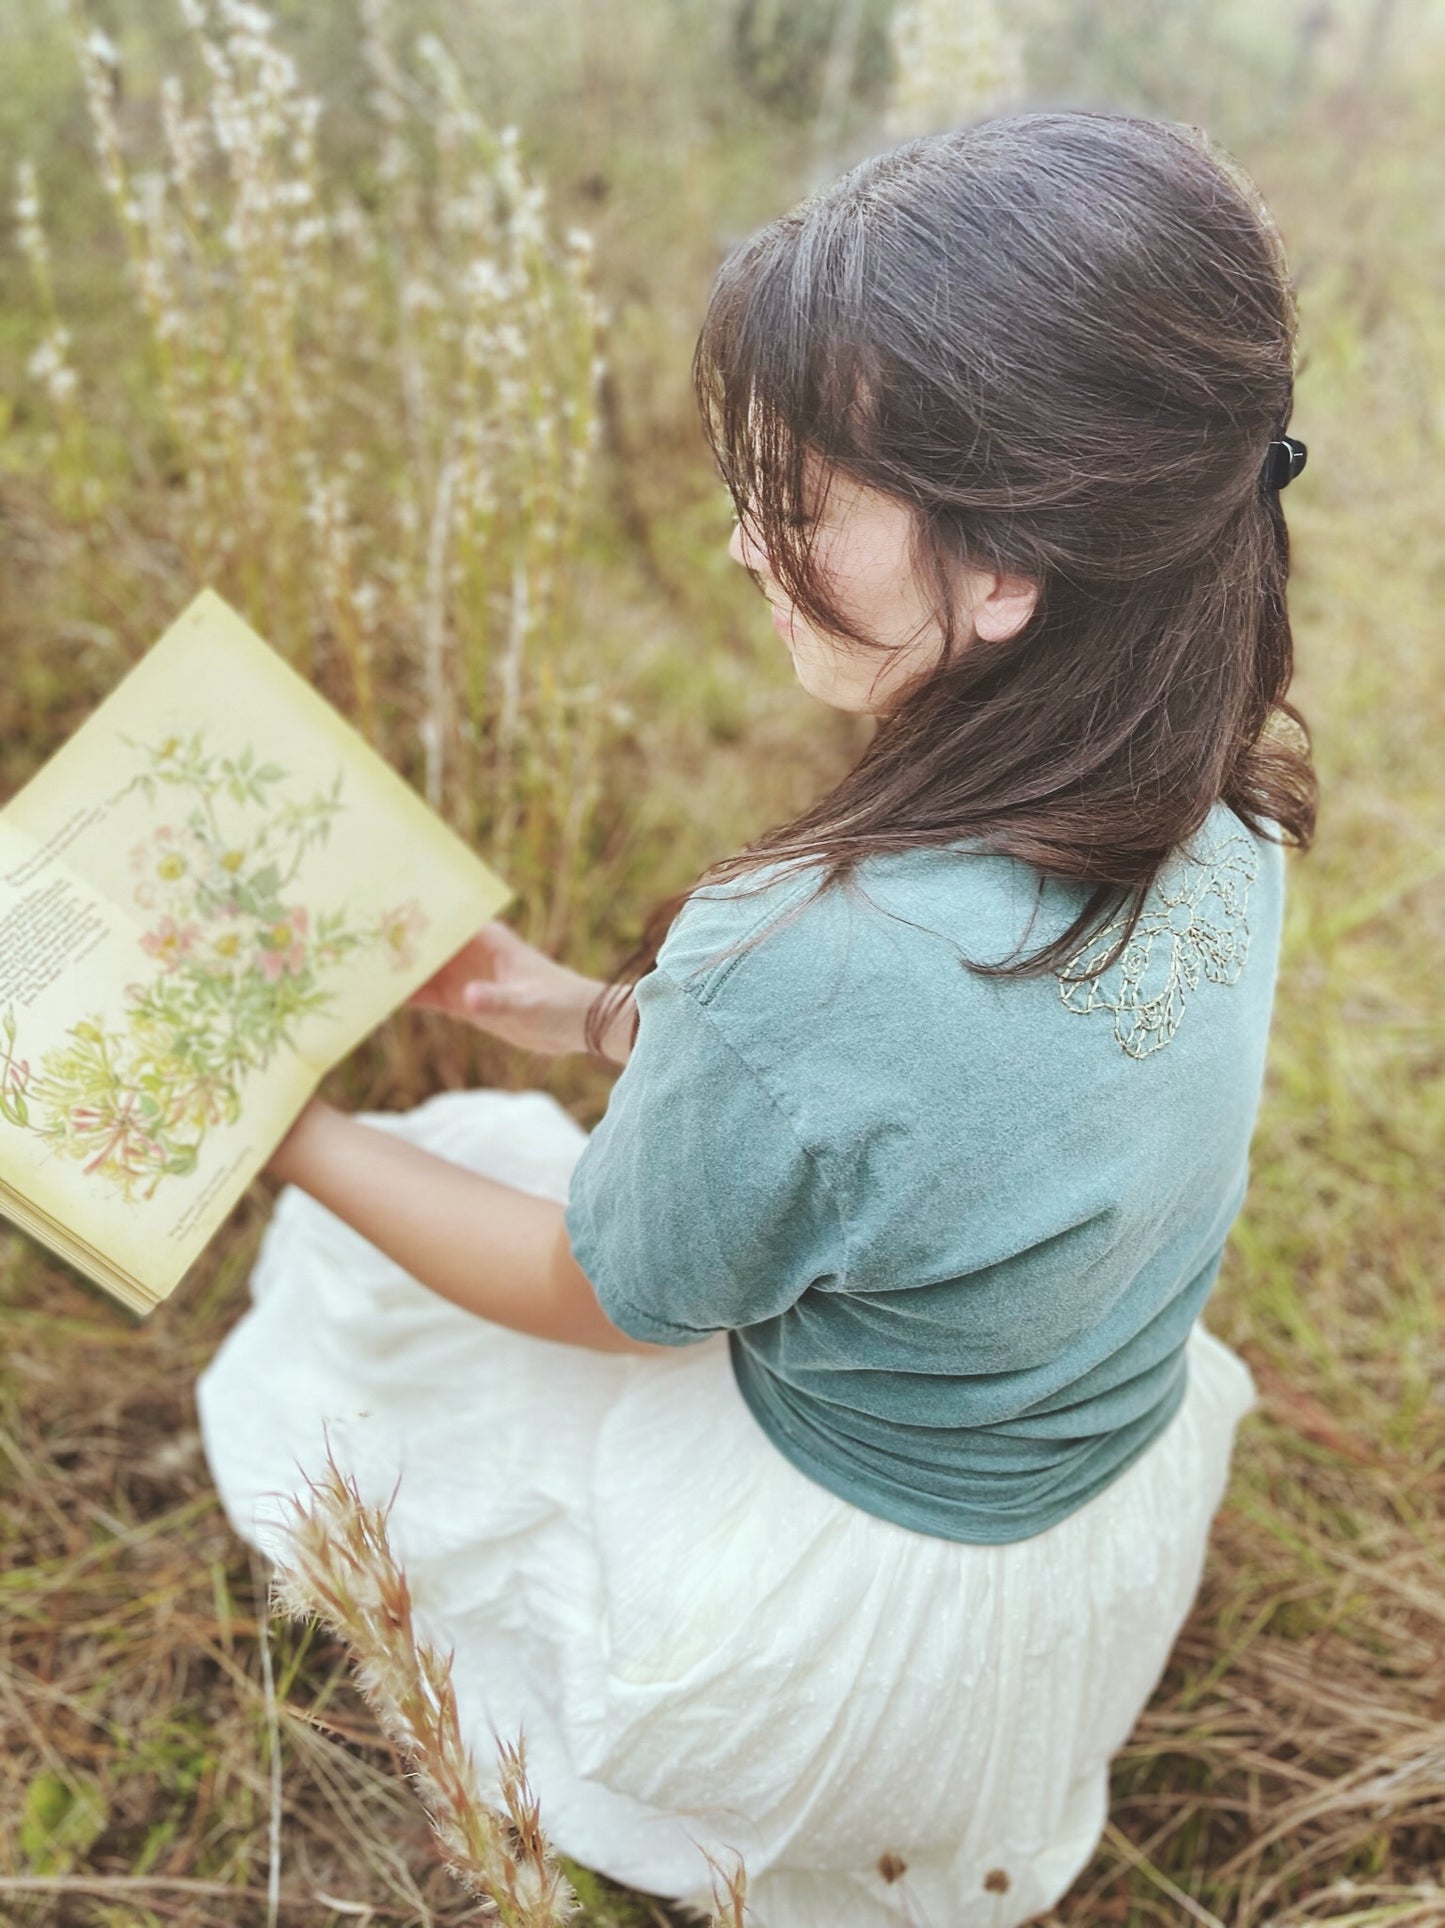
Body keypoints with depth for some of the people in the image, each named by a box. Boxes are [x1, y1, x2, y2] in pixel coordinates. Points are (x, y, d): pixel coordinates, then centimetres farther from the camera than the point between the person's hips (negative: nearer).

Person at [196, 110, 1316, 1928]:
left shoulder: (816, 961, -39)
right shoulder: (1220, 825, -16)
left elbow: (597, 1297, -18)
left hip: (867, 1608, -6)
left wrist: (286, 1135, -6)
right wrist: (605, 1012, 1)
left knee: (348, 1268, 12)